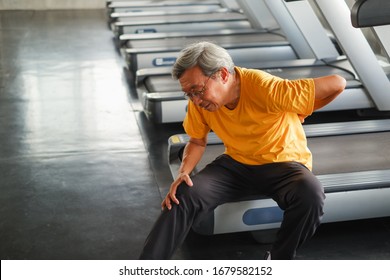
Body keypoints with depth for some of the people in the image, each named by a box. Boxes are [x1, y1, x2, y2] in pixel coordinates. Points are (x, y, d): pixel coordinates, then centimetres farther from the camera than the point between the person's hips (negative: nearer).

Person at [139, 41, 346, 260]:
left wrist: (299, 113, -8)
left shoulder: (264, 88, -30)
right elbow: (197, 142, 6)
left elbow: (337, 84, -26)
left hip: (282, 163, -4)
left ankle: (280, 260, -10)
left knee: (311, 195, -35)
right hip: (236, 164, 4)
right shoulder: (199, 103, -12)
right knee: (185, 194, -18)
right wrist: (184, 172, -14)